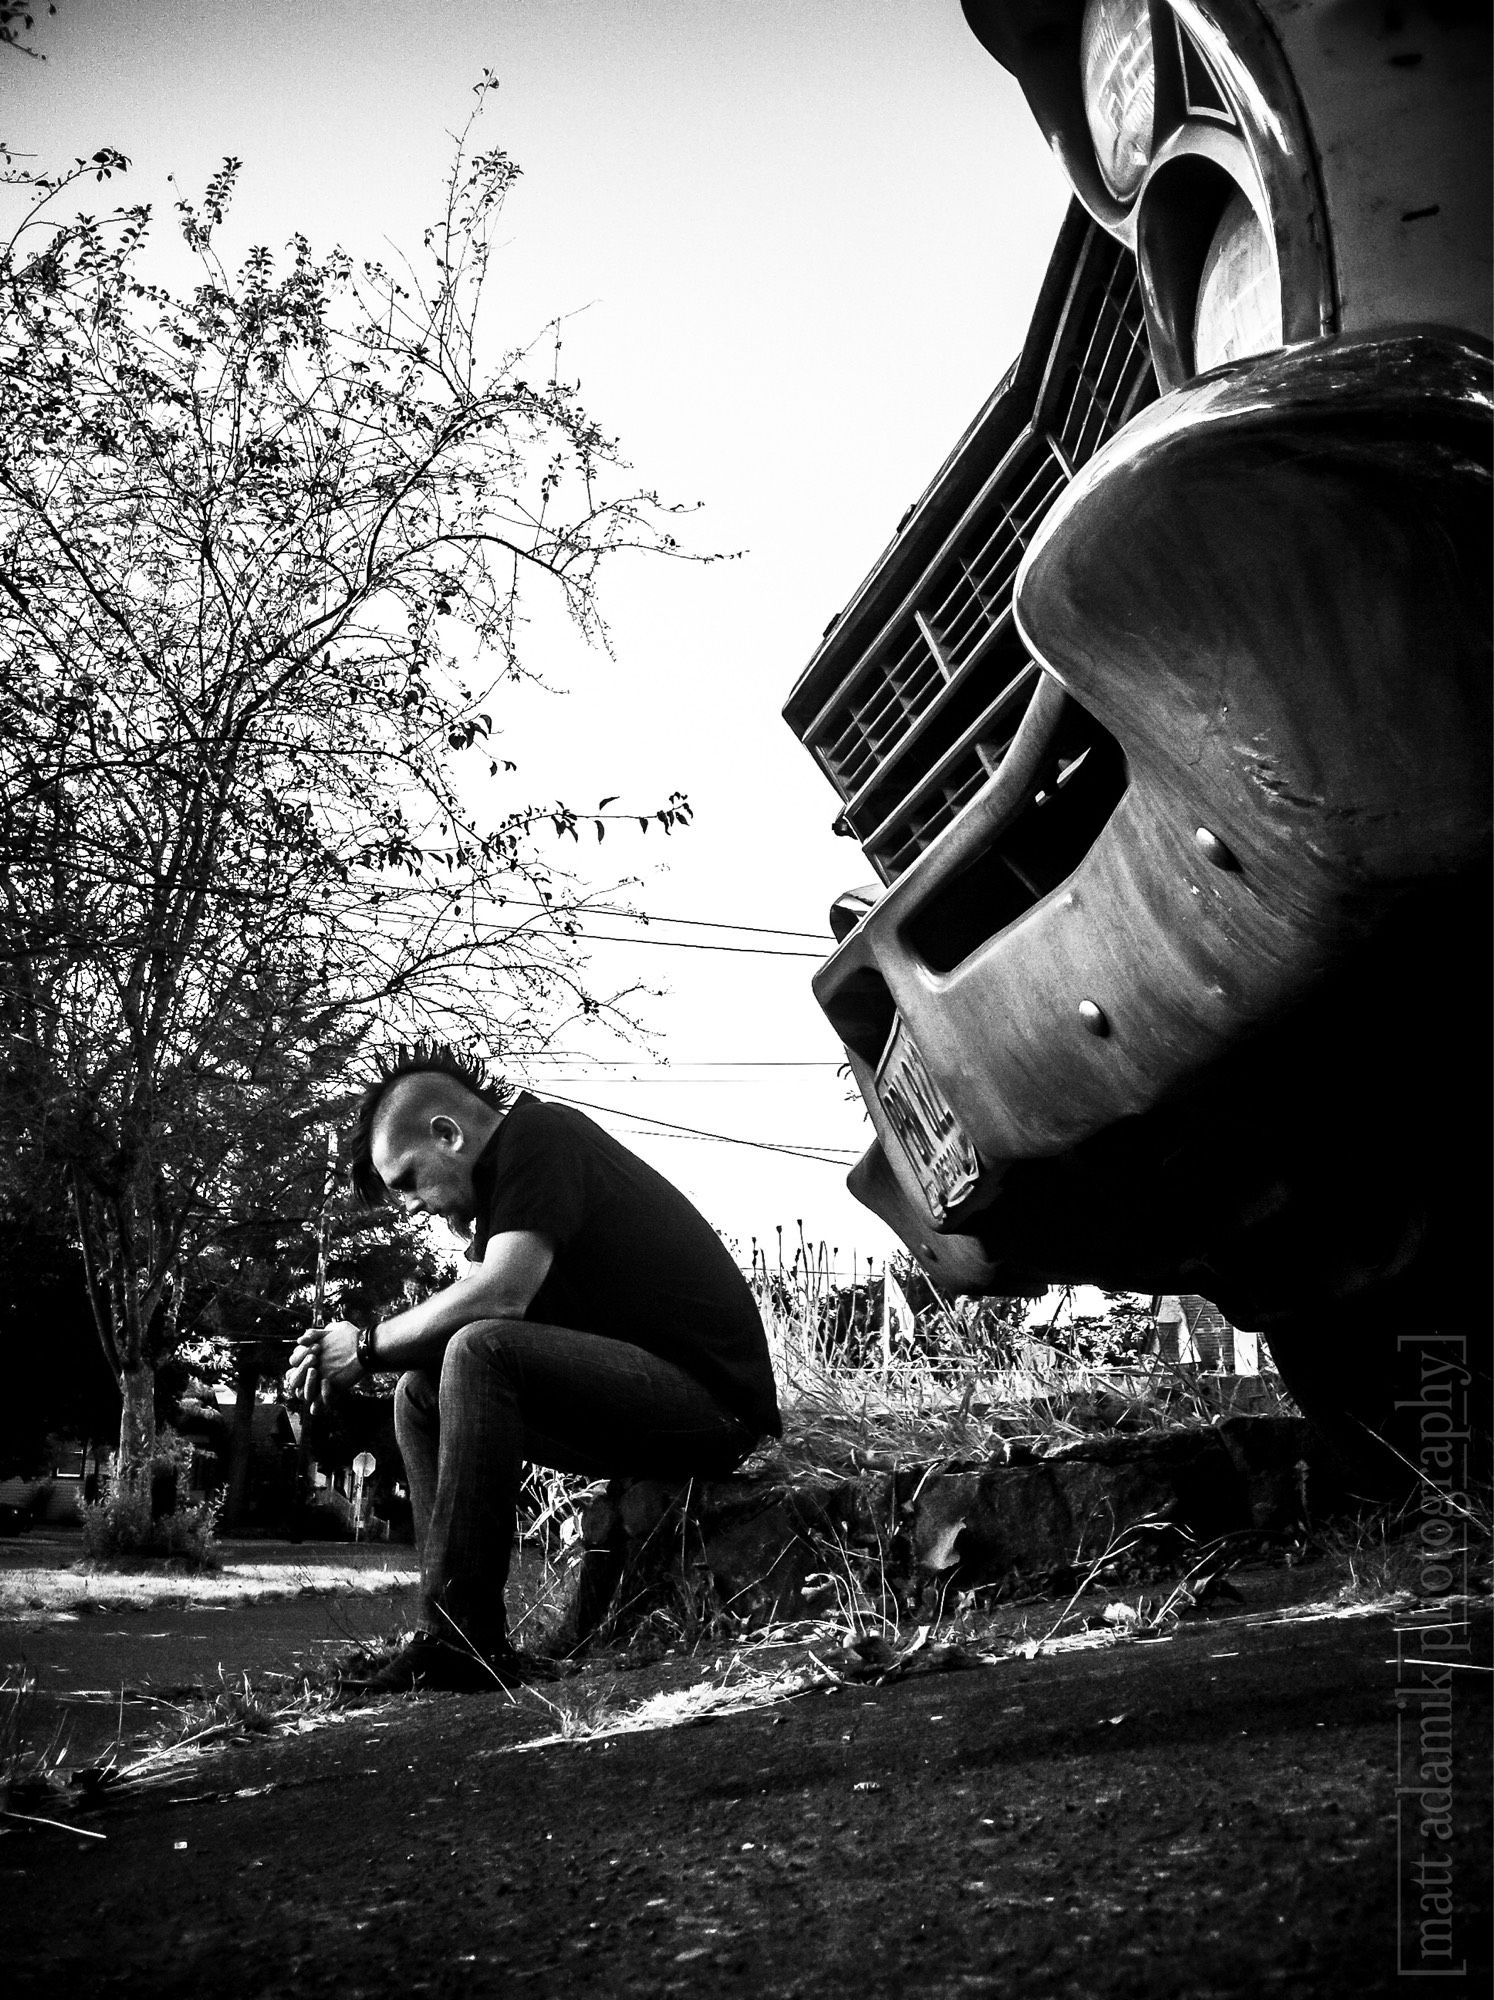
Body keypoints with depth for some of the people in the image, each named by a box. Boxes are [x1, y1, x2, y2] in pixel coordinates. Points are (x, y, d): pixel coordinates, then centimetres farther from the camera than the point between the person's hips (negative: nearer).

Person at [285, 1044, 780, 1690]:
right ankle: (456, 1636, -1)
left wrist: (368, 1345, -11)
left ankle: (464, 1640, -22)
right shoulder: (508, 1174, 18)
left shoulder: (542, 1135, -11)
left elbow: (500, 1295, -24)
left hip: (714, 1399, -10)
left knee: (480, 1353, -26)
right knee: (420, 1392, 7)